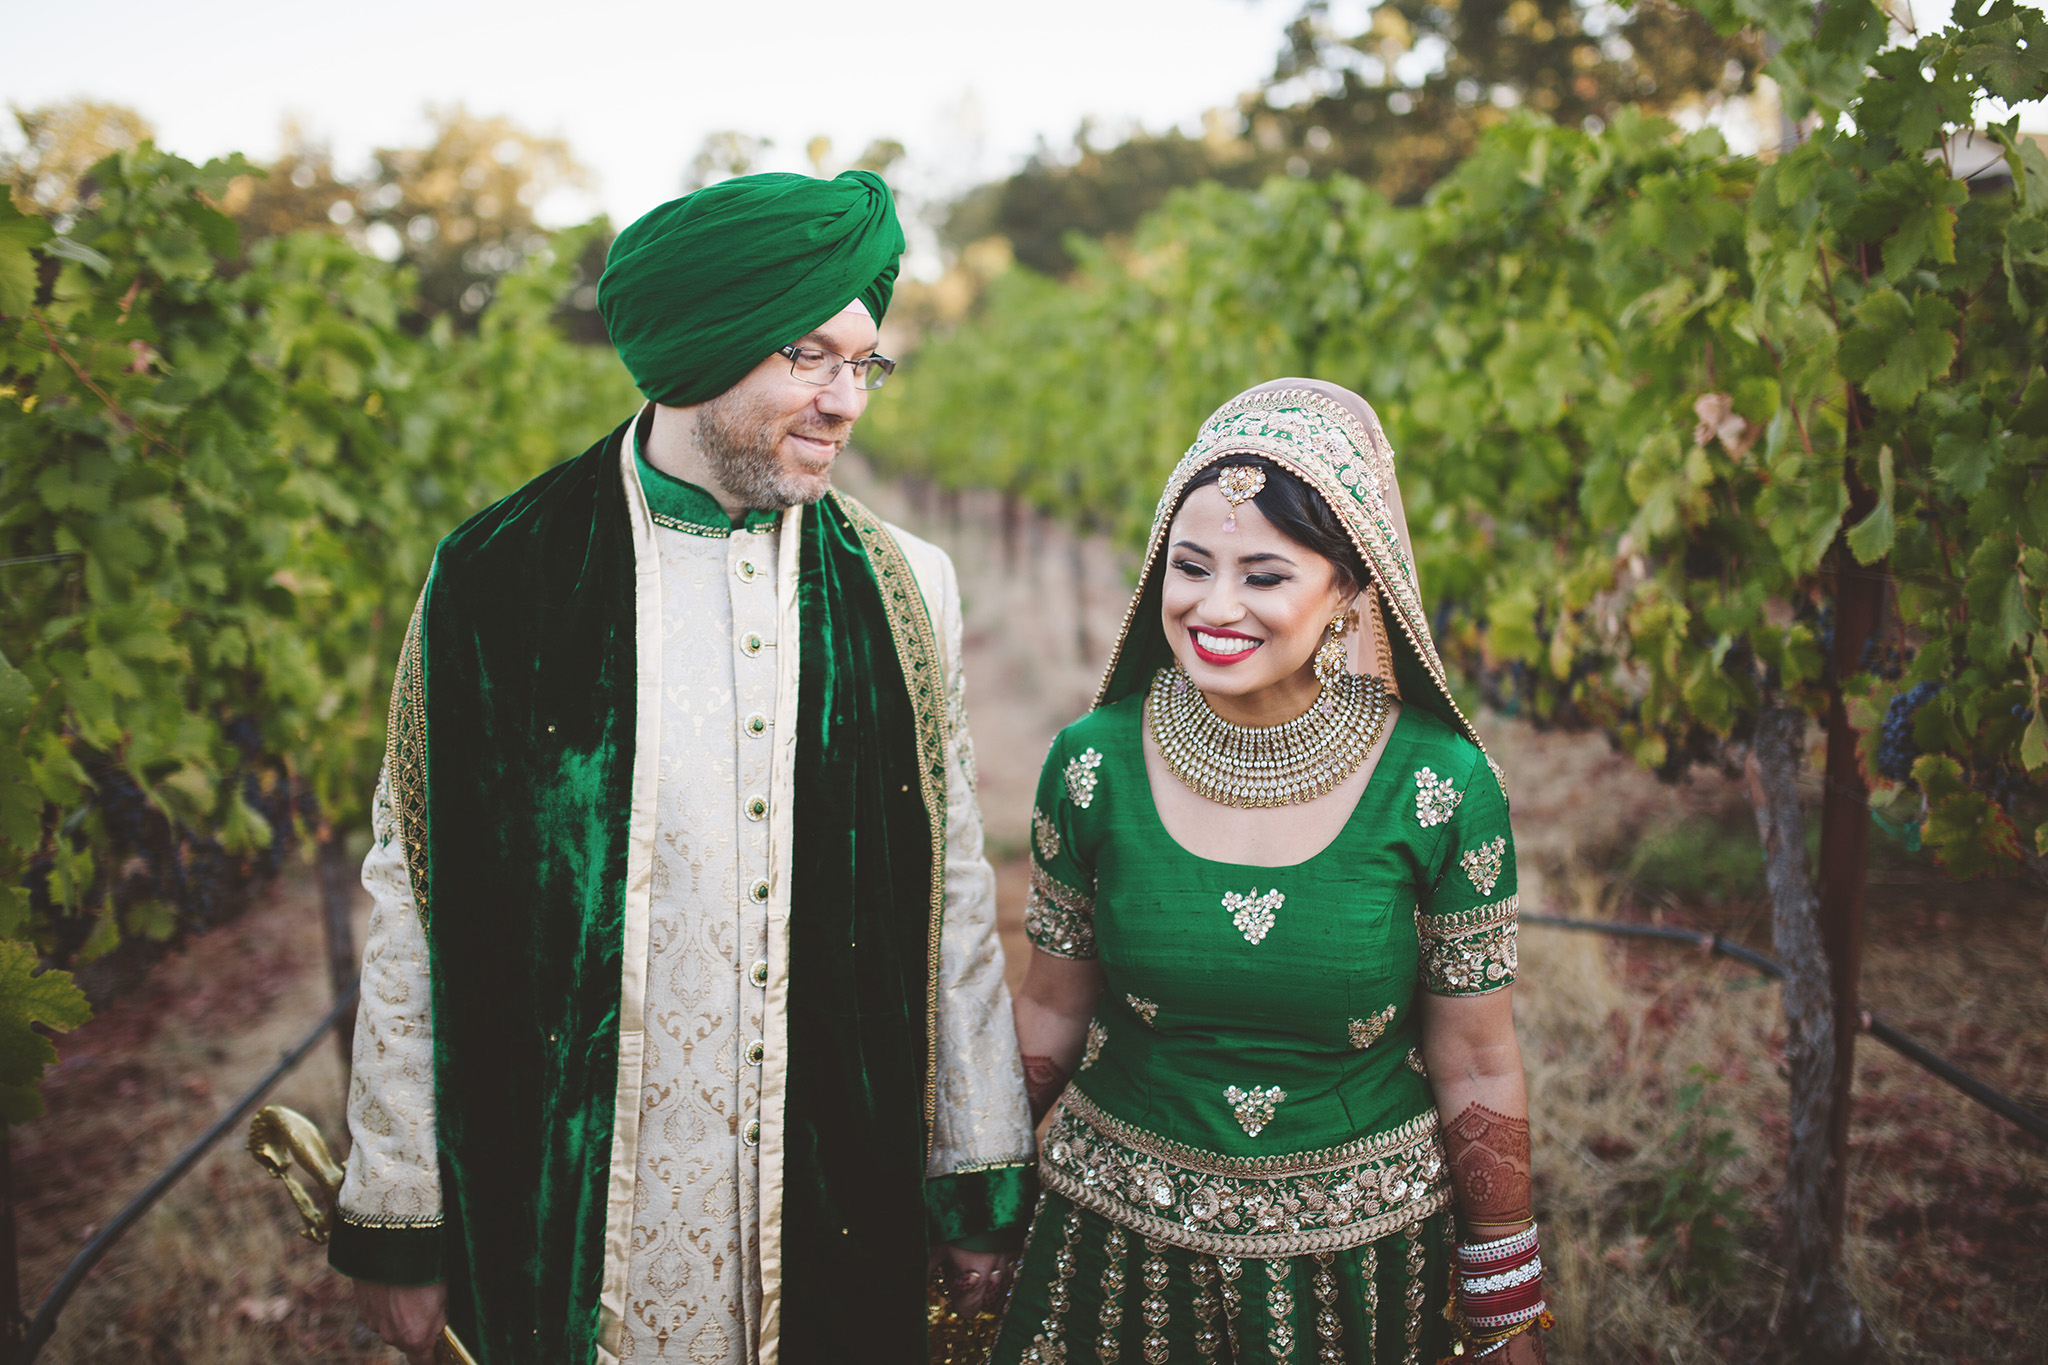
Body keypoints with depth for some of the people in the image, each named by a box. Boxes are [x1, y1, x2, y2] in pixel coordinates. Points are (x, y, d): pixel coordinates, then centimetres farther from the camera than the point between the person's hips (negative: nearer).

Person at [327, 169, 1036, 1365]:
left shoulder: (901, 593, -1)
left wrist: (983, 1184, 6)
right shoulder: (497, 583, -7)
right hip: (569, 1215, -1)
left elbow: (954, 899, 4)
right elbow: (414, 906, -2)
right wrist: (399, 1223, 1)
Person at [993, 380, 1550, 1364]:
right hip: (1124, 1242, 1)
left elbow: (1476, 1070, -6)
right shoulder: (1093, 762, -10)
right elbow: (1052, 1012, 3)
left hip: (1360, 1254, -1)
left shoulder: (1442, 785, -14)